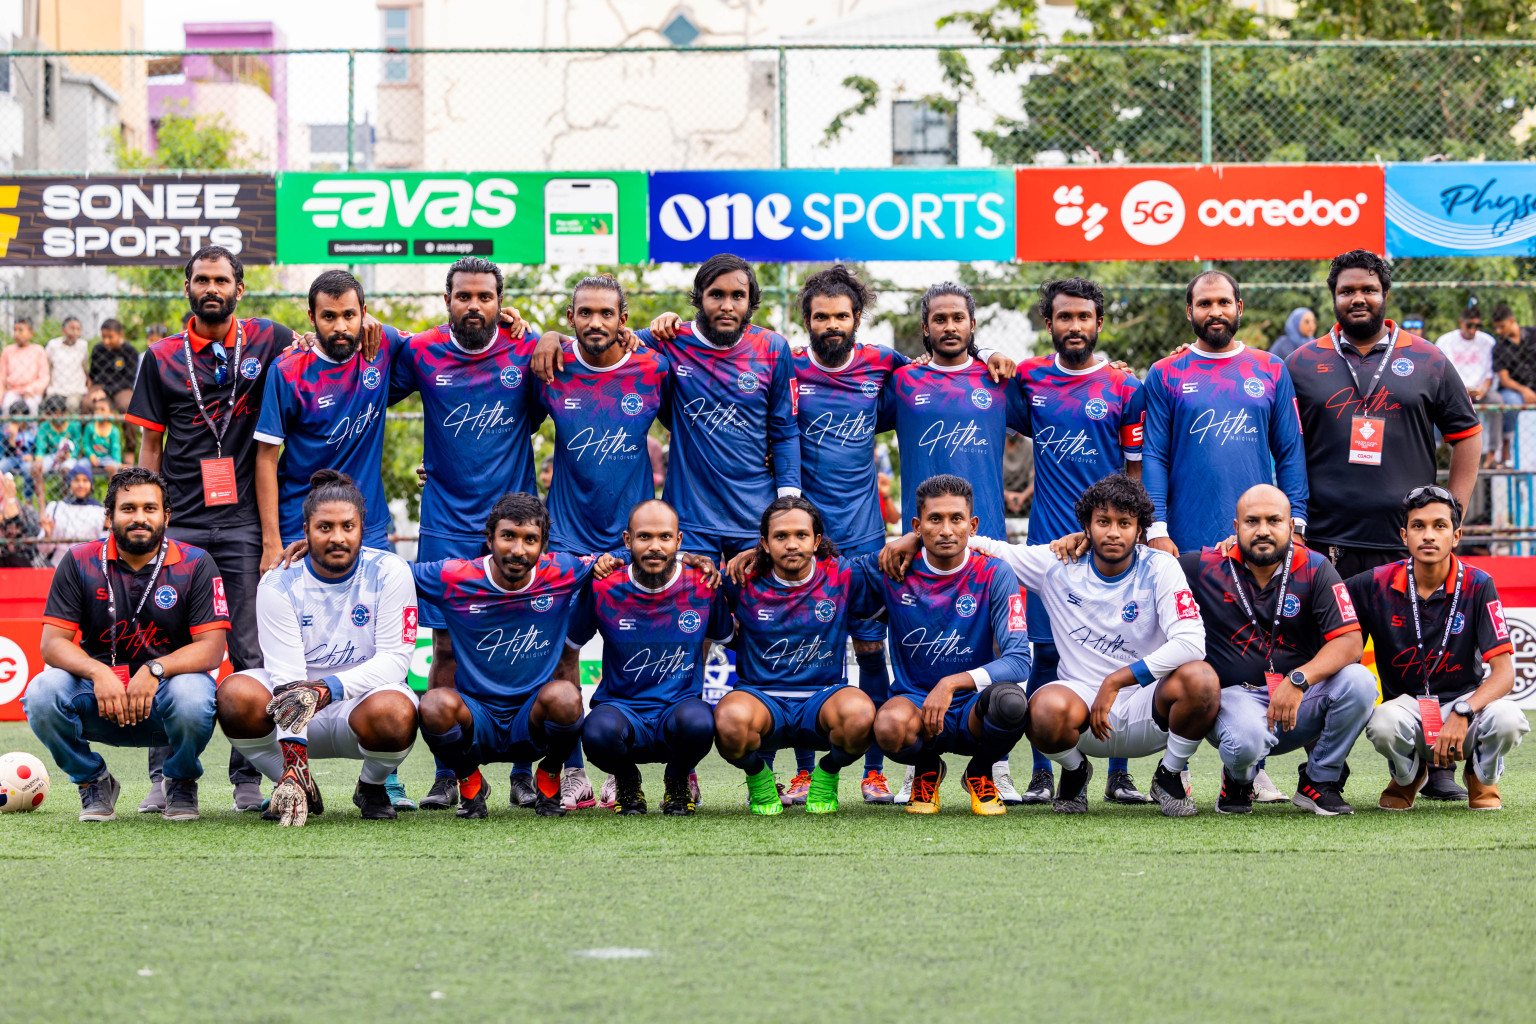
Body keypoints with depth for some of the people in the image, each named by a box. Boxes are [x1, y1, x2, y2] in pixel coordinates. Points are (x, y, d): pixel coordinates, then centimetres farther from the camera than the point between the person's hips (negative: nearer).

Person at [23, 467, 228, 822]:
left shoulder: (196, 565, -2)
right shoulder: (80, 563, 2)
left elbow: (211, 649, -10)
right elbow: (53, 643, -5)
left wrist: (154, 670, -28)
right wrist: (98, 673, -26)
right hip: (100, 703, 1)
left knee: (192, 696, -36)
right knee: (42, 693, -29)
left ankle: (182, 784, -1)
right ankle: (94, 782, 1)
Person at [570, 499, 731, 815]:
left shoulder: (705, 587, -1)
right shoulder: (603, 590, -4)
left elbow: (724, 638, 17)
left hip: (678, 709, 0)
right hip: (621, 708, 0)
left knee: (698, 723, -37)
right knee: (599, 732, -37)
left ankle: (679, 779, 3)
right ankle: (626, 781, 3)